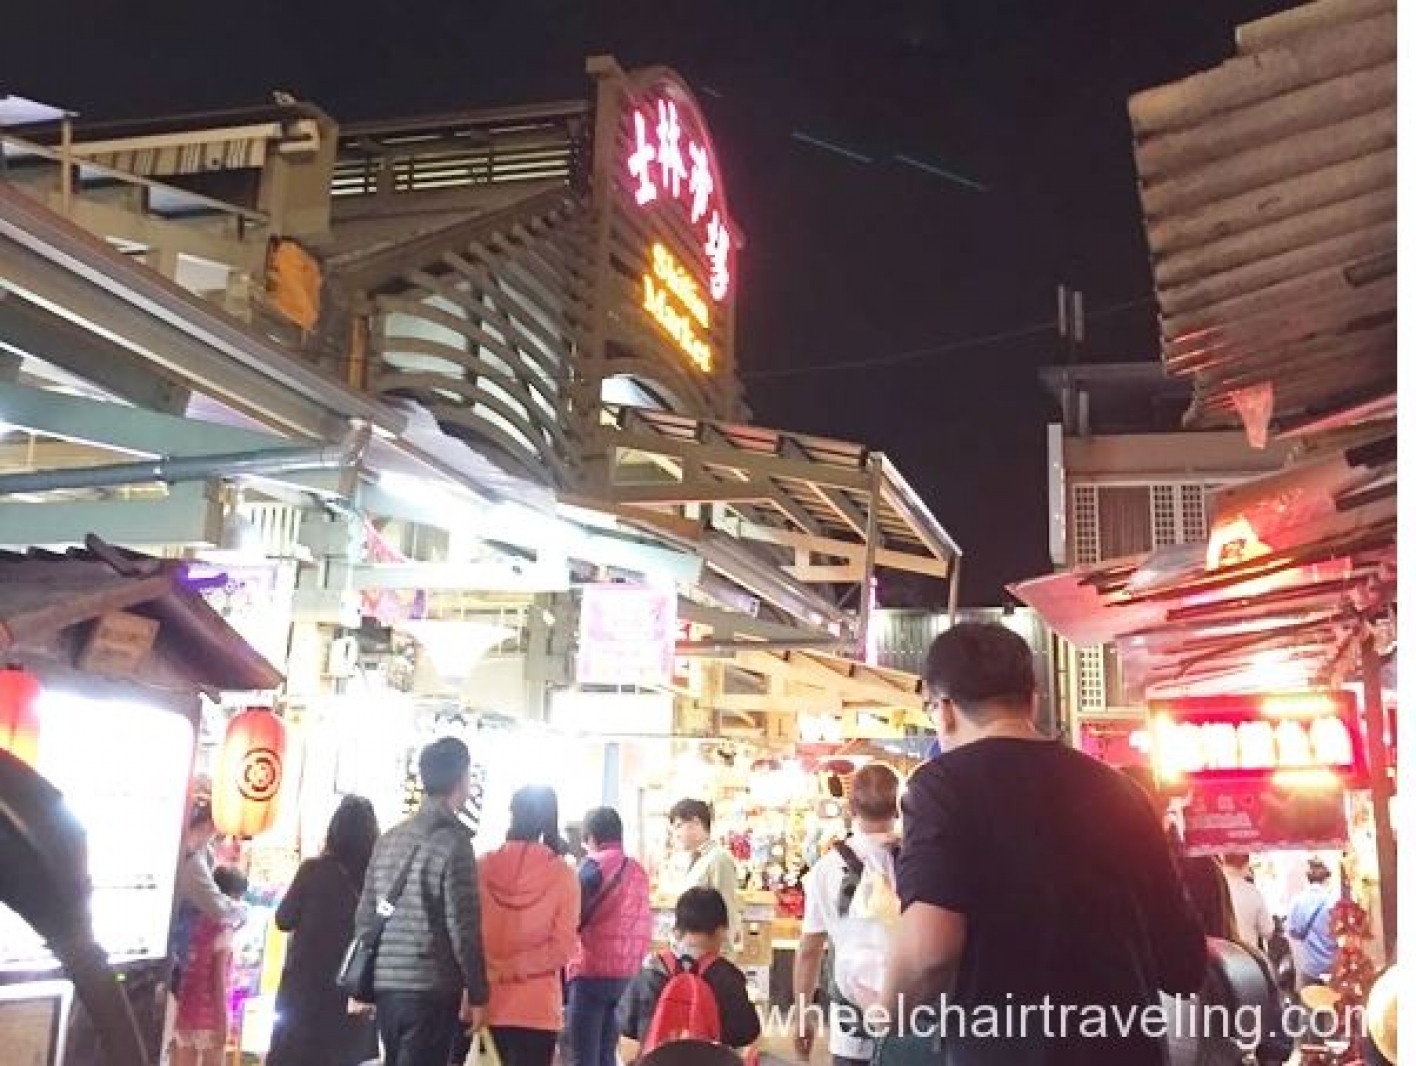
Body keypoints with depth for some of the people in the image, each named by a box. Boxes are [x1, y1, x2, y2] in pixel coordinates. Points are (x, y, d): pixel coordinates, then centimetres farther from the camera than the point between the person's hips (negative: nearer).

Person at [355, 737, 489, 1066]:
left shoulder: (389, 838, 10)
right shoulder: (452, 841, -11)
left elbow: (365, 916, 13)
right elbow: (463, 927, -13)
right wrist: (477, 993, -5)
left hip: (385, 984, 7)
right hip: (431, 988, -7)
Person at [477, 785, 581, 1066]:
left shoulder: (485, 867, -2)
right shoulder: (562, 874, -7)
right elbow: (562, 947, -11)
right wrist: (516, 967, -7)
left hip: (493, 1002, 3)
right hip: (538, 1006, -3)